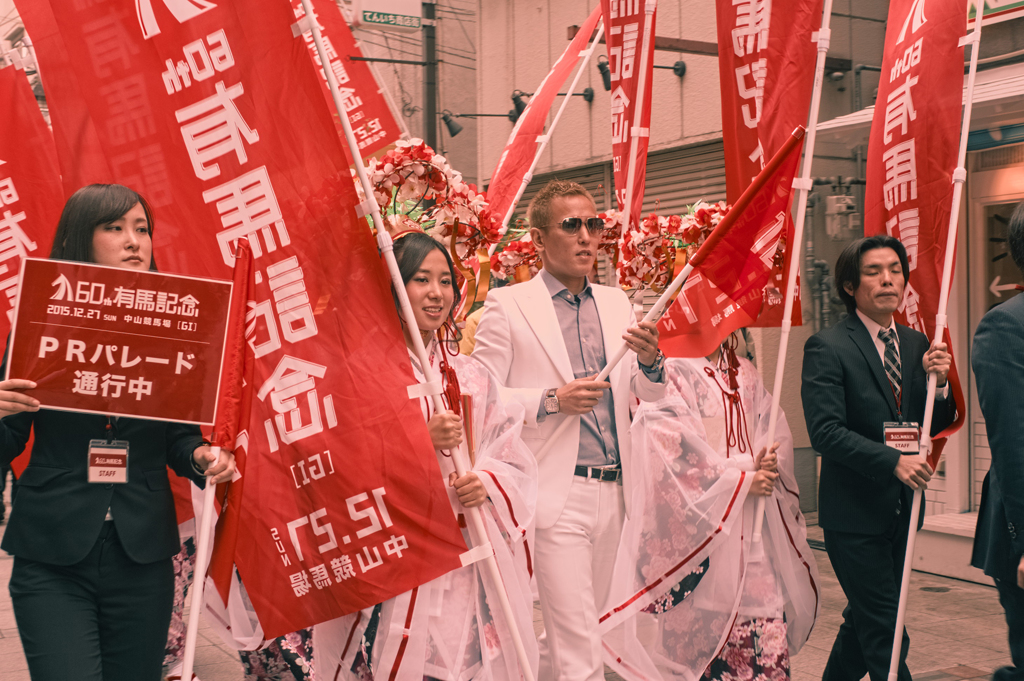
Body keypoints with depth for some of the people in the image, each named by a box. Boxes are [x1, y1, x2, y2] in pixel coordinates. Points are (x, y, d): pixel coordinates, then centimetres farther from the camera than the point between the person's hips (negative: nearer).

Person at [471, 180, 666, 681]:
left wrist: (650, 359, -10)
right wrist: (551, 400, -19)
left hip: (612, 493, 6)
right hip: (556, 495, -6)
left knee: (566, 639, 16)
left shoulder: (616, 303, 14)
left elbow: (651, 395, 12)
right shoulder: (507, 305, -2)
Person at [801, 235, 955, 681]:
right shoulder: (827, 348, -12)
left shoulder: (915, 344, 9)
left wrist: (938, 383, -8)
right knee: (885, 632, -3)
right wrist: (893, 461, -26)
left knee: (865, 622, 19)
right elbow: (825, 432, -19)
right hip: (854, 514, -7)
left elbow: (933, 426, 11)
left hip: (901, 510, 7)